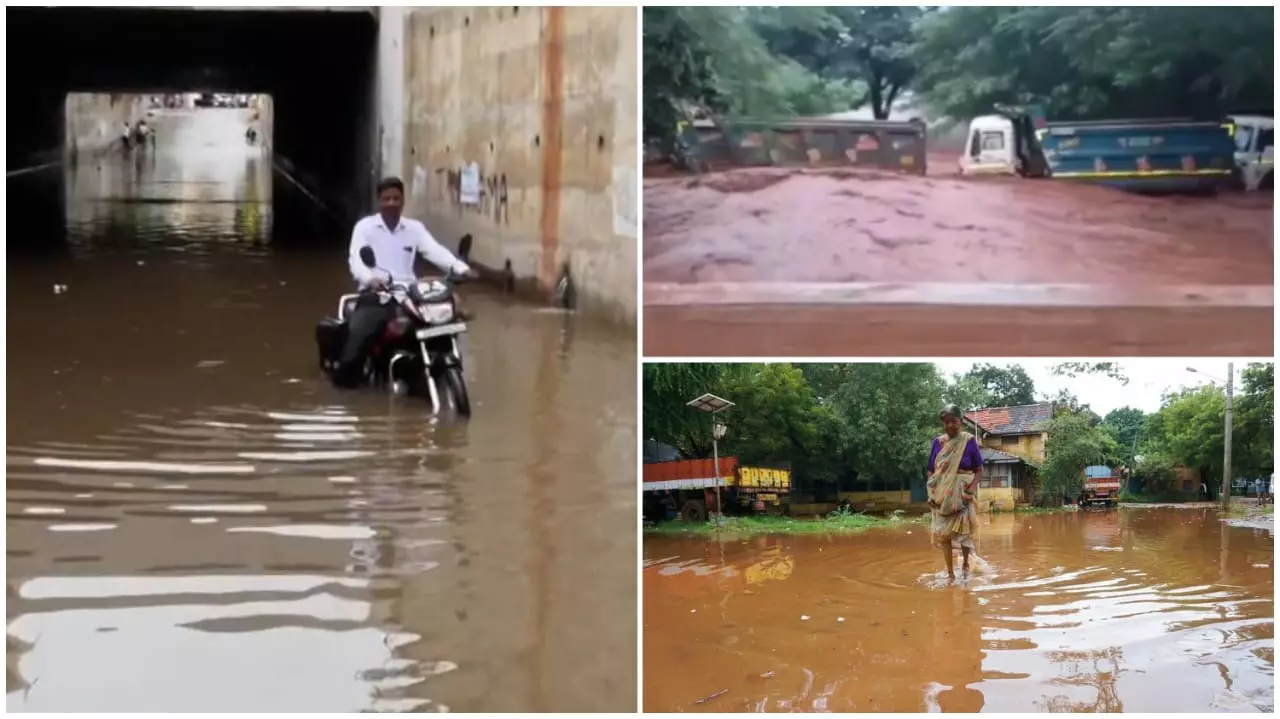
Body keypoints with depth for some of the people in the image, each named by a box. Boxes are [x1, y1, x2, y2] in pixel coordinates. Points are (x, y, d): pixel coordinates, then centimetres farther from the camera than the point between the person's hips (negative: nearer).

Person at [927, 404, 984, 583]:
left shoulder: (969, 441, -4)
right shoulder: (938, 442, 4)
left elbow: (979, 470, -1)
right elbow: (931, 471, 10)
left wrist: (971, 489, -15)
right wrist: (933, 491, -4)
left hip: (962, 494, -3)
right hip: (942, 495, 3)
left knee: (962, 529, -13)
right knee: (943, 532, 0)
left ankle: (966, 563, 13)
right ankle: (950, 572, 9)